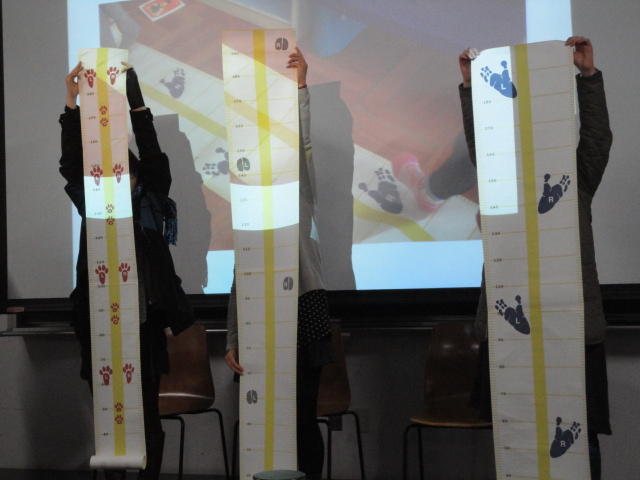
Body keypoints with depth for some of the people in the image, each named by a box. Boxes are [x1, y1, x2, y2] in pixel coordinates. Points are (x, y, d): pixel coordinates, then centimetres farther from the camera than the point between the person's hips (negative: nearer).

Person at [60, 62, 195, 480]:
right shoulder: (92, 210, 8)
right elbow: (72, 166, -2)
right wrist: (74, 105, -10)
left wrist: (136, 105, -15)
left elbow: (155, 160, -7)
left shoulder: (149, 208, 4)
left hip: (144, 326, -2)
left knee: (147, 415, 3)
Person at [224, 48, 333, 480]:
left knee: (304, 417, -2)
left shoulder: (299, 202, 3)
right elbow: (240, 288, 13)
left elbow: (302, 144, -13)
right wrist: (233, 342, 6)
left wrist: (300, 87, -21)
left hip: (303, 313, -4)